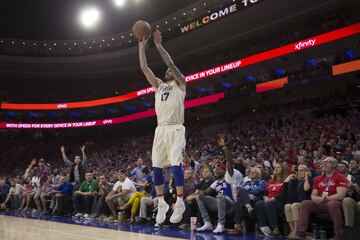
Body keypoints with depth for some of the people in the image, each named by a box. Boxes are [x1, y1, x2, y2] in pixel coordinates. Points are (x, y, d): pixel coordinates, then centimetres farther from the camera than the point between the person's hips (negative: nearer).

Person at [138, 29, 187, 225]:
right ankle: (162, 203, 9)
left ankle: (180, 202, -10)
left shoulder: (180, 83, 7)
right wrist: (142, 47, 10)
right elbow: (144, 68, 14)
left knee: (175, 164, -15)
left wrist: (159, 45, -7)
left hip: (175, 129, -6)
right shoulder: (159, 85, 22)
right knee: (156, 167, 1)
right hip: (160, 129, 6)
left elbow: (171, 63, -8)